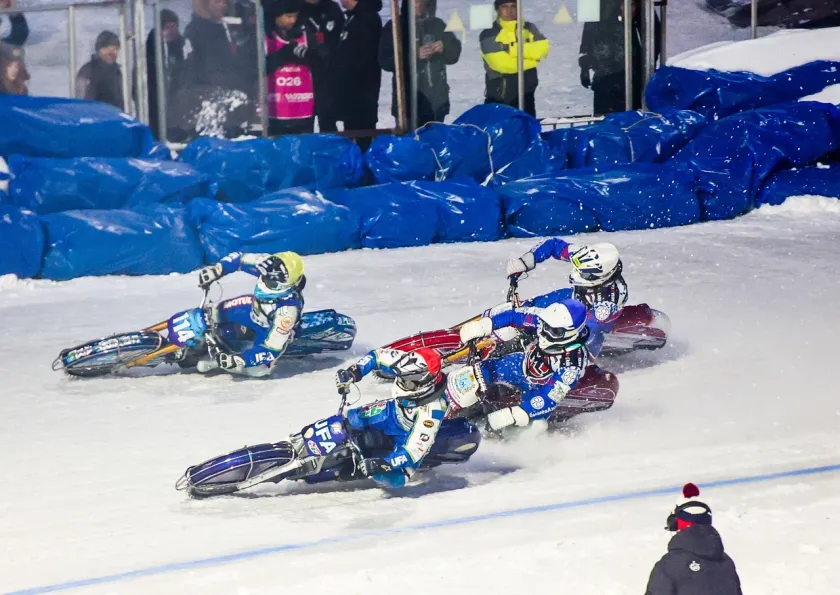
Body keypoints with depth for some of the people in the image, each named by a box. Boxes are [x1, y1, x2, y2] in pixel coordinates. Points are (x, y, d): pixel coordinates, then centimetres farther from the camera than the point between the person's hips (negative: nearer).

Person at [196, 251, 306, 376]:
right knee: (215, 314, 4)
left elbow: (272, 348, -37)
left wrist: (239, 360, -42)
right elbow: (241, 258, -13)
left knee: (257, 368, -18)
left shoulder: (288, 308, -43)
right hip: (254, 310, 5)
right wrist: (217, 269, -29)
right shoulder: (270, 266, -31)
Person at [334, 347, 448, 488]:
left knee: (393, 478, -24)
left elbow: (414, 450, -37)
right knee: (352, 419, -14)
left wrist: (380, 465, -42)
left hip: (410, 437, -5)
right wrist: (352, 372, -27)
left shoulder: (432, 411, -41)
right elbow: (377, 355, -12)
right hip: (394, 411, 5)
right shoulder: (411, 366, -29)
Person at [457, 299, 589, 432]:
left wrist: (510, 416, -43)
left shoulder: (572, 363, -39)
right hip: (523, 365, 4)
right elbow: (516, 315, -12)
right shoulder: (547, 320, -28)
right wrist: (482, 326, -20)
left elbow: (549, 399, -37)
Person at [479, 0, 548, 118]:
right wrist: (532, 59, -9)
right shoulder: (488, 34, -7)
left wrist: (513, 49, -16)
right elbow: (501, 62, -19)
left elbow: (542, 49, -9)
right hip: (498, 96, -4)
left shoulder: (529, 29, 7)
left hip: (525, 95, 4)